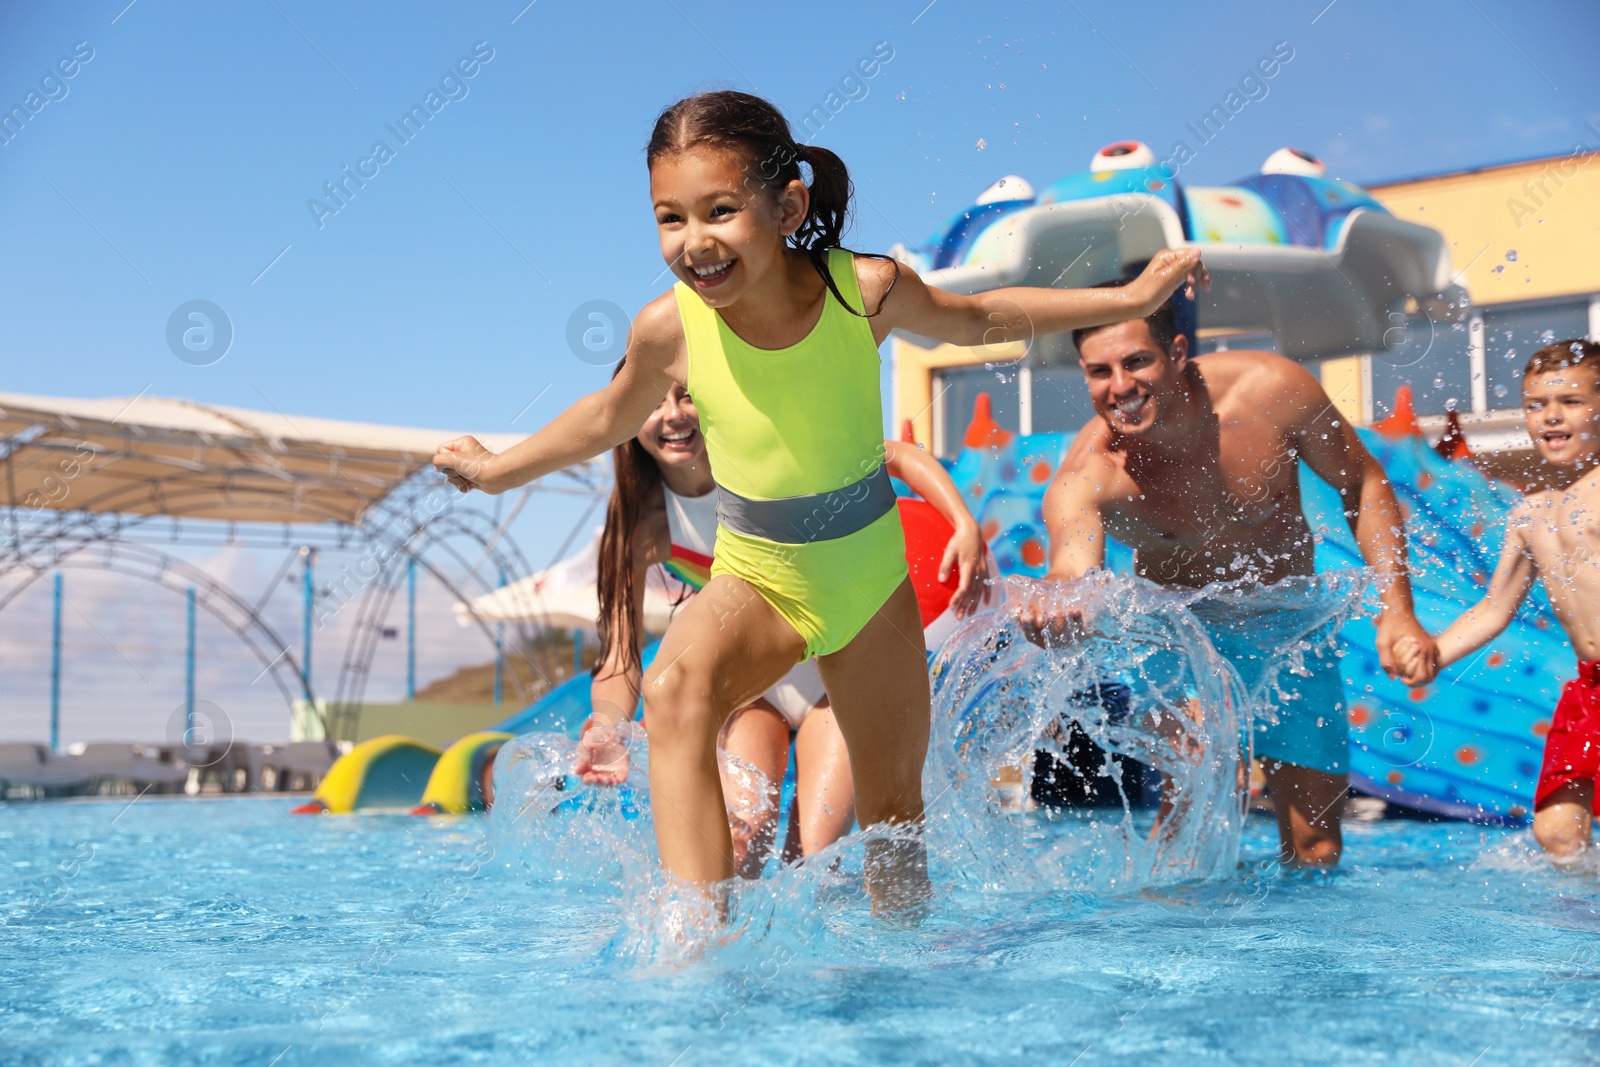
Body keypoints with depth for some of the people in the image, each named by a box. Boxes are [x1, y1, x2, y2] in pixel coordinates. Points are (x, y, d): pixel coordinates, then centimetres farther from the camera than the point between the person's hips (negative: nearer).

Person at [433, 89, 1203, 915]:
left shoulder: (865, 289, -20)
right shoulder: (670, 328, -18)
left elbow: (979, 321, 2)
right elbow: (611, 419, 5)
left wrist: (1131, 298, 5)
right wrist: (500, 470, 17)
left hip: (869, 574, 1)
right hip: (756, 575, -1)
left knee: (892, 813, 13)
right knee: (675, 691, -35)